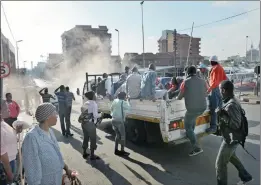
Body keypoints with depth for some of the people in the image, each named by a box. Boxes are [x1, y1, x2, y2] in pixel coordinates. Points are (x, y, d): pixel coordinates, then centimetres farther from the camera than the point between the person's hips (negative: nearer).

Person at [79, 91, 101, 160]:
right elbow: (95, 115, -17)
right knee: (93, 139, 5)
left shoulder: (85, 103, 11)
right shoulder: (94, 103, -12)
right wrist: (100, 115, 3)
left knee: (85, 138, 19)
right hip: (90, 124, -7)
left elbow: (84, 113, 11)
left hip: (84, 123, 8)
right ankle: (92, 155, 13)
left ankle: (84, 153, 31)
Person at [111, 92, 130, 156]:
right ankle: (122, 151, 6)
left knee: (117, 135, 19)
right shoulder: (123, 102, -10)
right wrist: (126, 100, 9)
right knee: (123, 136, 4)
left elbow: (111, 108, 17)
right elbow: (128, 107, 3)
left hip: (114, 120, 7)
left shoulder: (115, 101, 10)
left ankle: (116, 150, 21)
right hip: (119, 121, -7)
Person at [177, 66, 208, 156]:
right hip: (203, 107, 6)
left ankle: (197, 148, 3)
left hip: (192, 109, -6)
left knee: (188, 127, 10)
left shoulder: (186, 82, -6)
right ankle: (190, 134, 46)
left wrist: (177, 98, 24)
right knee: (193, 118, 35)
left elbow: (180, 97, 1)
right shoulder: (202, 81, 6)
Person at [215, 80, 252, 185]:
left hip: (231, 139, -10)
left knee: (220, 164, 1)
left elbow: (236, 124, -29)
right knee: (231, 157, 31)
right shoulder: (232, 101, 3)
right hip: (231, 137, 10)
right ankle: (245, 177, 47)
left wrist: (222, 115, -30)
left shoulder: (231, 105, -29)